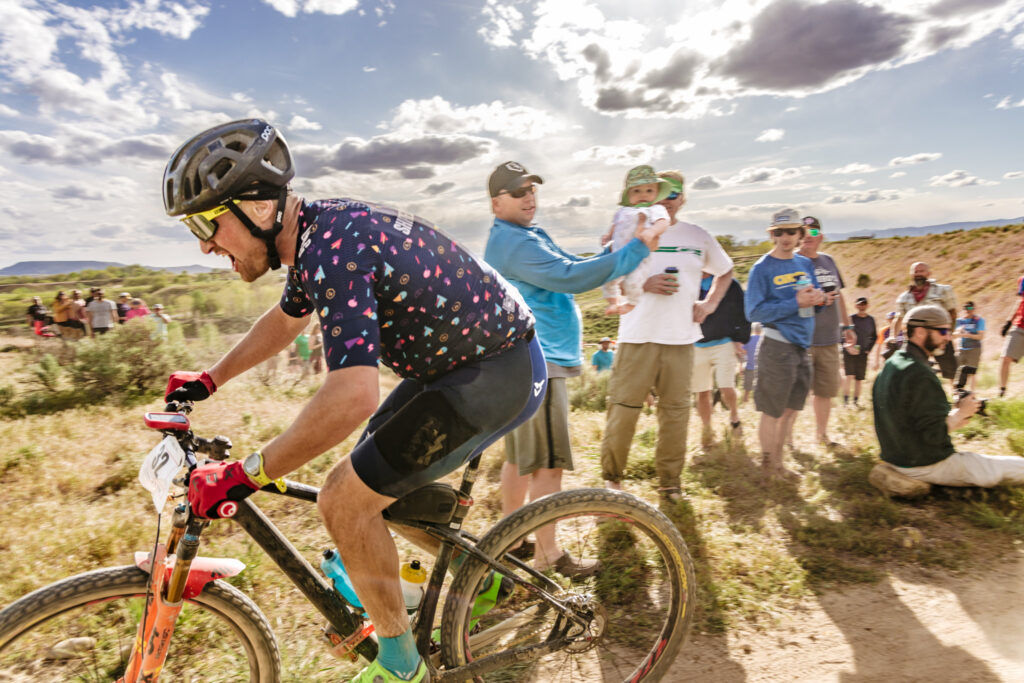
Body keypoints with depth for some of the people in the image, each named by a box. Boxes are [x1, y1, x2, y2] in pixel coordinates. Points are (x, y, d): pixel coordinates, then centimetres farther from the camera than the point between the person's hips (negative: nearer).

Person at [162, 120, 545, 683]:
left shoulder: (332, 246, -26)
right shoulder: (315, 230, 5)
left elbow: (353, 395, -37)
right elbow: (287, 319, 24)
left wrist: (245, 475, -25)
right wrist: (209, 379, 29)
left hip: (498, 374, -9)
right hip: (458, 356, 10)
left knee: (346, 502, -7)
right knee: (365, 481, 17)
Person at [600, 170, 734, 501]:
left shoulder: (698, 236, 12)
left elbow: (725, 271, 27)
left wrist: (708, 304, 10)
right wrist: (645, 284, -12)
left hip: (681, 337, 3)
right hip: (638, 336, -2)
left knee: (675, 410, 6)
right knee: (623, 407, -3)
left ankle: (669, 480, 20)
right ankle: (611, 476, 14)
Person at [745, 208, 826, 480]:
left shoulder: (806, 264, 12)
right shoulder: (762, 268, -9)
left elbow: (816, 297, 19)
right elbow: (754, 312, -16)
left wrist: (817, 297, -5)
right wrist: (796, 302, -18)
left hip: (802, 345, 7)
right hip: (777, 346, -7)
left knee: (790, 409, 14)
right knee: (772, 411, 1)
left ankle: (778, 463, 28)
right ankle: (768, 466, 16)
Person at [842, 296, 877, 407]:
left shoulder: (871, 320, 7)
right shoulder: (851, 318, -4)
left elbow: (874, 336, 19)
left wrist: (869, 349, 9)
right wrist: (846, 345, -13)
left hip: (863, 353, 4)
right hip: (849, 352, -3)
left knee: (859, 378, 6)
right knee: (849, 376, -16)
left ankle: (856, 401, 15)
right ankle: (845, 399, -9)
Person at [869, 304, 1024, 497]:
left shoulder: (889, 366, 6)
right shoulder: (920, 375, -22)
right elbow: (935, 434, -23)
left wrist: (954, 415, 7)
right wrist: (960, 413, -8)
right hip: (928, 466, -9)